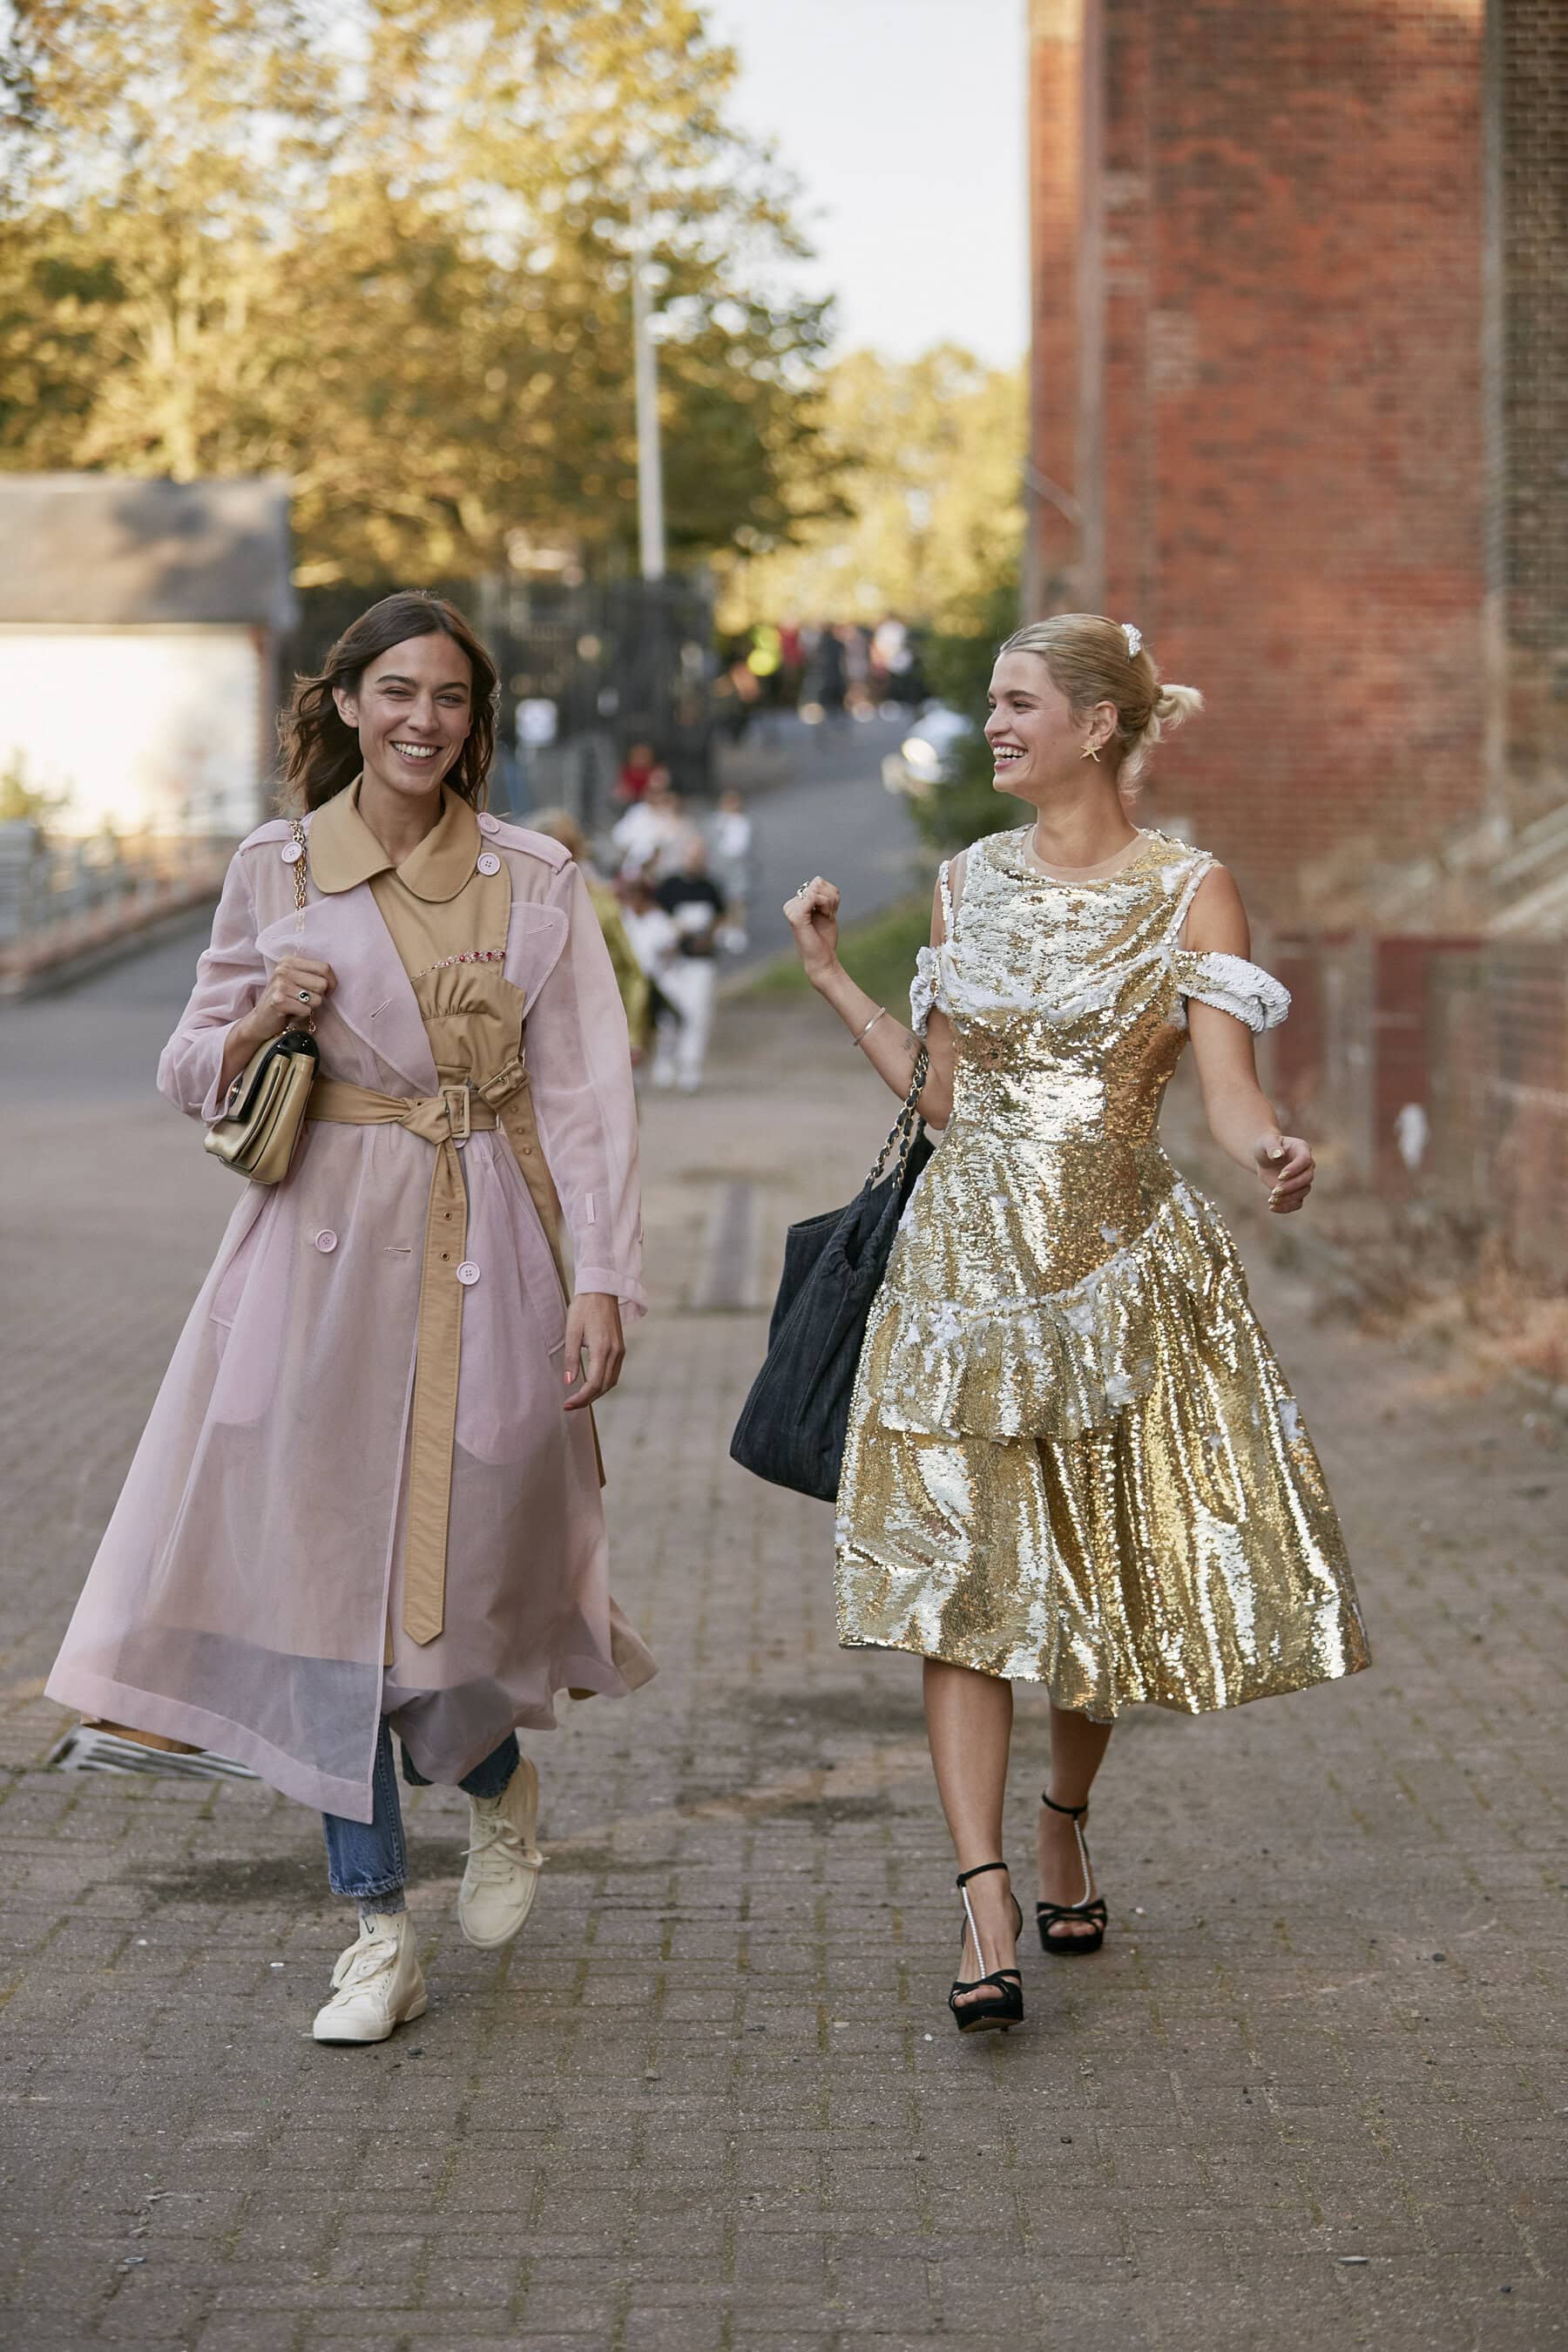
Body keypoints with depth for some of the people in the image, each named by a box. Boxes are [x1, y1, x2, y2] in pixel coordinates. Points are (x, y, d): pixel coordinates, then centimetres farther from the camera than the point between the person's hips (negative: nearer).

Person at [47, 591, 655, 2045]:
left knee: (466, 1555, -3)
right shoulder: (274, 871, 5)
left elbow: (587, 1094, 0)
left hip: (483, 1255, -1)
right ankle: (379, 1933, 9)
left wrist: (601, 1277, -9)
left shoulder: (535, 881, 2)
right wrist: (268, 1015, -10)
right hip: (321, 1250, 1)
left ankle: (496, 1779, 33)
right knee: (325, 1560, -2)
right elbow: (194, 1079, 11)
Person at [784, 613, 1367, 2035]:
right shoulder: (969, 887, 9)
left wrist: (1272, 1149, -35)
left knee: (1102, 1580, 7)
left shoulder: (1190, 893, -3)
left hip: (1123, 1268, -2)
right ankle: (987, 1908, -11)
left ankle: (1066, 1822, 34)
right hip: (969, 1261, 2)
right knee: (961, 1582, -8)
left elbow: (1230, 1087, -14)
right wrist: (832, 979, 11)